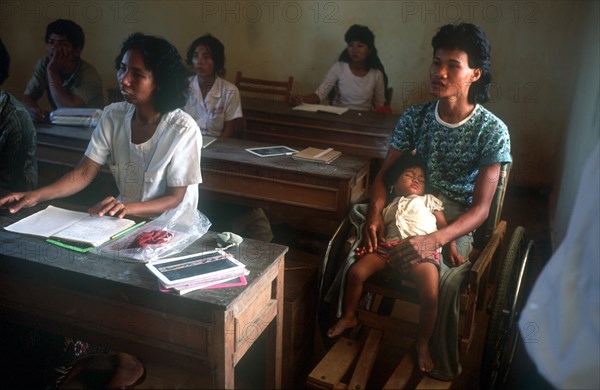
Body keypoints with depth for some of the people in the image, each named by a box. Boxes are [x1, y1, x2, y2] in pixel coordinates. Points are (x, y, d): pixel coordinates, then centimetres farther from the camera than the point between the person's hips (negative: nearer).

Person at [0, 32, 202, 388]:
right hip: (126, 215, 5)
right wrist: (37, 196, -22)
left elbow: (176, 199, -18)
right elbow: (84, 174, -7)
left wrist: (128, 207, -35)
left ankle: (128, 361, 2)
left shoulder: (183, 130, -20)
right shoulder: (113, 117, -5)